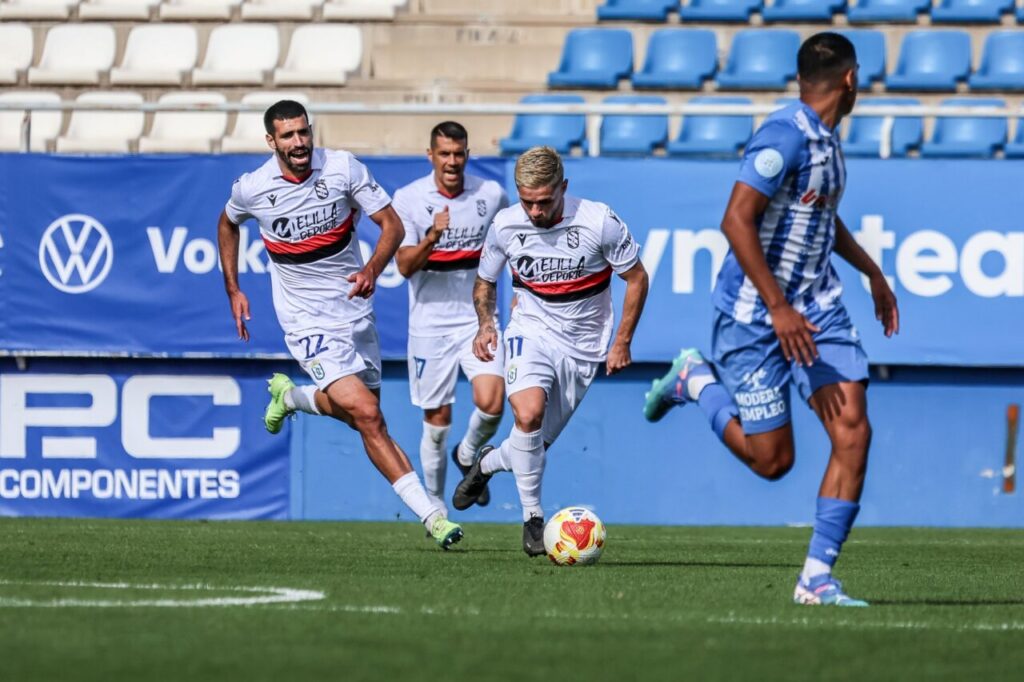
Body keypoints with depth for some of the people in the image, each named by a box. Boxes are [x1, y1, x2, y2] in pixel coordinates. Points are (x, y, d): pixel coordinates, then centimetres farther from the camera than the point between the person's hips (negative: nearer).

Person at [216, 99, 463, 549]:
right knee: (368, 416, -17)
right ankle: (430, 515, -15)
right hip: (308, 322, -4)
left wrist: (373, 269, -26)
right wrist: (233, 291, 11)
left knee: (362, 413, 15)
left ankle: (291, 396, 45)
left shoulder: (343, 168, -10)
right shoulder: (252, 188, -10)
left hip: (354, 308, 4)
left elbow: (392, 225, -7)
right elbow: (228, 224, 14)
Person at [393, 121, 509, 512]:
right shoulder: (408, 199, -6)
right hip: (430, 325, -1)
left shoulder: (491, 195, 0)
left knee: (491, 402, -20)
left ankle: (468, 455, 13)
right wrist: (432, 236, -30)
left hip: (479, 319, 1)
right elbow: (405, 266, -13)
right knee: (437, 422, 3)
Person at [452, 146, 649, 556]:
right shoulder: (505, 226, -8)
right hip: (531, 331, 0)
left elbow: (636, 278, -2)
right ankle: (533, 518, -14)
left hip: (583, 346, 0)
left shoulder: (599, 222, -16)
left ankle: (487, 463, 40)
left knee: (537, 442, 4)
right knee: (528, 414, -28)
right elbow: (484, 282, 11)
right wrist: (485, 323, -8)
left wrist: (622, 342, -4)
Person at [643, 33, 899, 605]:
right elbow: (736, 220, -25)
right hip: (755, 315, -8)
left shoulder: (827, 138, 10)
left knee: (853, 430, -9)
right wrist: (778, 309, -27)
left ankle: (818, 578, -6)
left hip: (818, 310, 8)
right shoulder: (787, 135, -19)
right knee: (773, 460, -1)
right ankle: (695, 381, 26)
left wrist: (873, 272, 33)